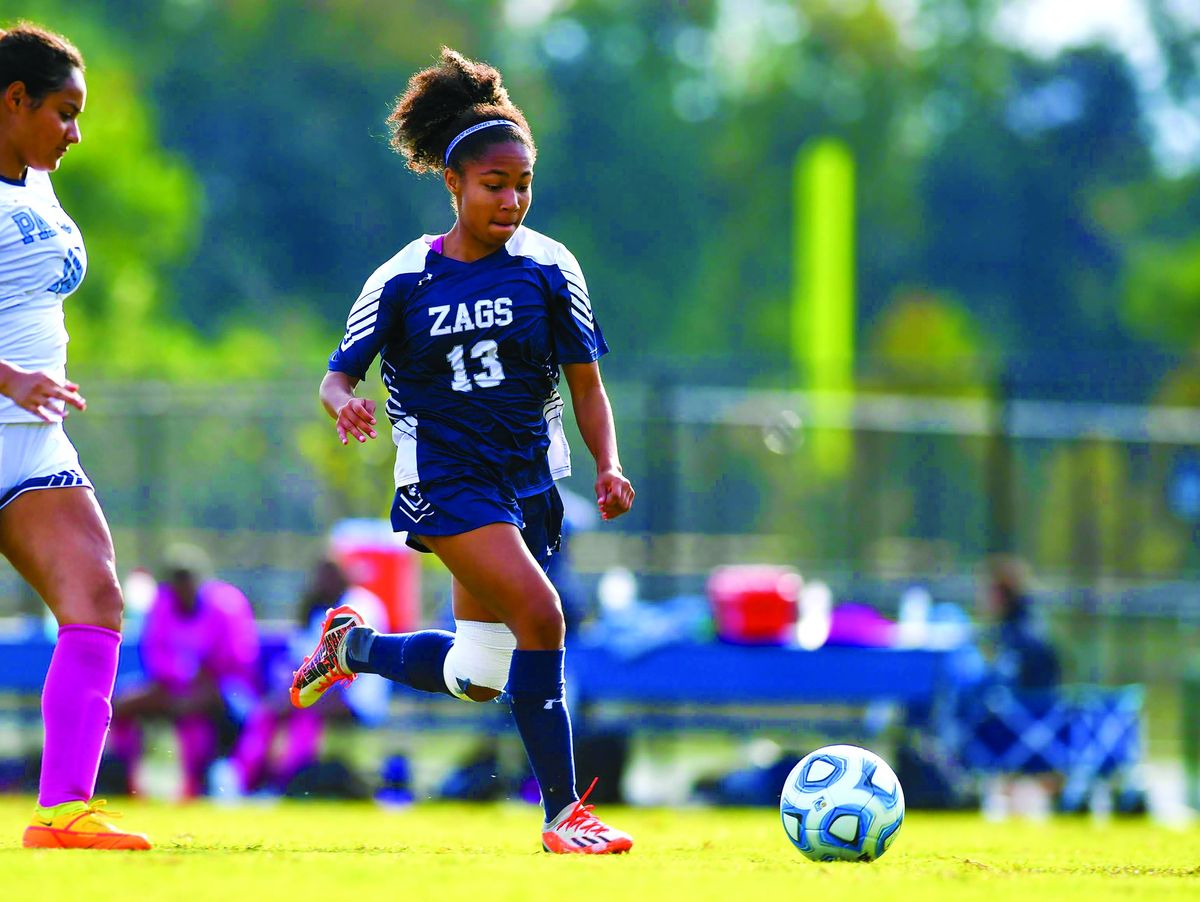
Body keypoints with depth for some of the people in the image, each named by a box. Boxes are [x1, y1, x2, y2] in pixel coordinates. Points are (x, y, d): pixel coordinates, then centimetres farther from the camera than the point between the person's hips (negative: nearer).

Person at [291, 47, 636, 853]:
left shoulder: (548, 268, -2)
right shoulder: (403, 281, -6)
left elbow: (586, 383, 3)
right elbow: (339, 372, 1)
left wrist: (609, 466, -13)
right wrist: (343, 401, -23)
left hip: (526, 479, 4)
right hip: (444, 476, -4)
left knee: (480, 679, 11)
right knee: (540, 615, -25)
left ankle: (351, 645, 41)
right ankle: (564, 813, -20)